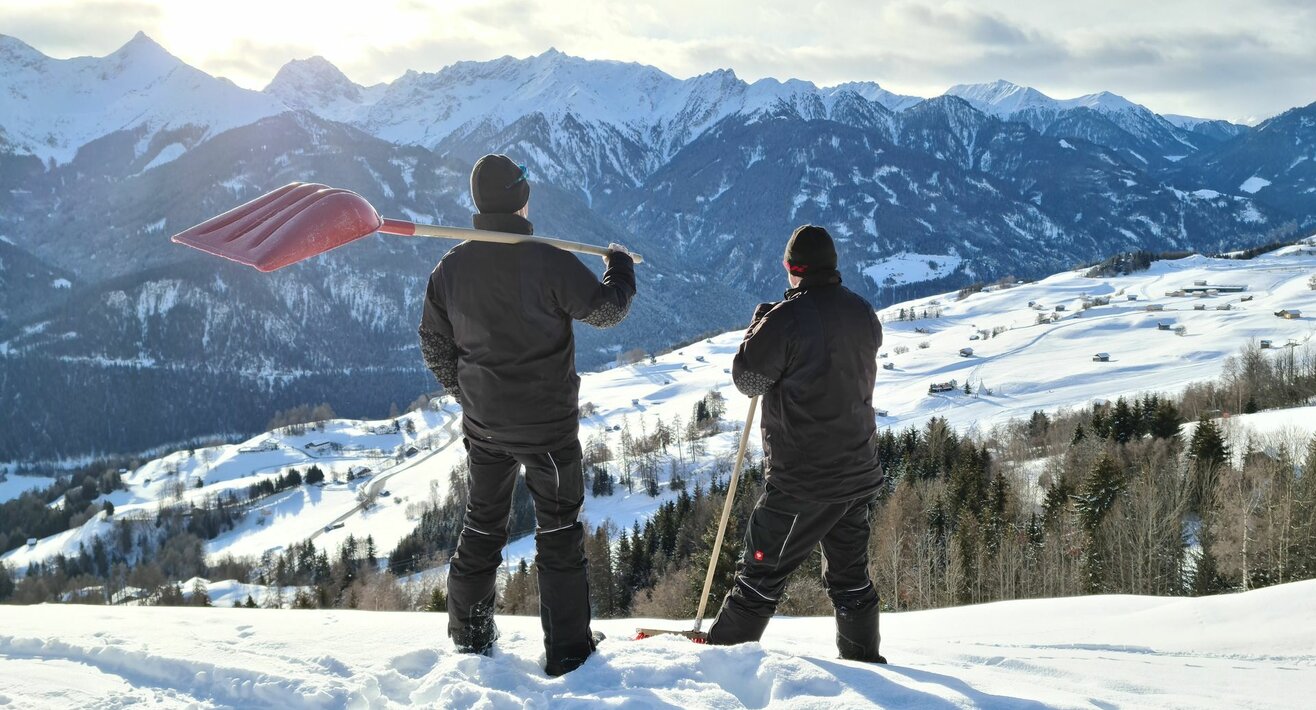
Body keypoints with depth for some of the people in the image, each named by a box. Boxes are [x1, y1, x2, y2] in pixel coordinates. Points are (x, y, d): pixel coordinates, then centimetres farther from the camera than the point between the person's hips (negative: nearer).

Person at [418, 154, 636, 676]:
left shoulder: (450, 268, -4)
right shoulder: (547, 262, -20)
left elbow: (434, 346, 5)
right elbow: (606, 309, -11)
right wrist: (620, 265, 8)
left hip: (482, 424, 5)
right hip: (546, 424, -4)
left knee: (482, 524, 20)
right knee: (559, 529, 8)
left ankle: (470, 636, 29)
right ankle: (567, 650, 11)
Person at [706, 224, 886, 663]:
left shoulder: (787, 318, -18)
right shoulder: (864, 314, 4)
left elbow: (747, 379, -8)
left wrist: (759, 323, 6)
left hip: (802, 479, -6)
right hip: (860, 472, 6)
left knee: (763, 571, 2)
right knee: (850, 574, 17)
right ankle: (864, 660, 23)